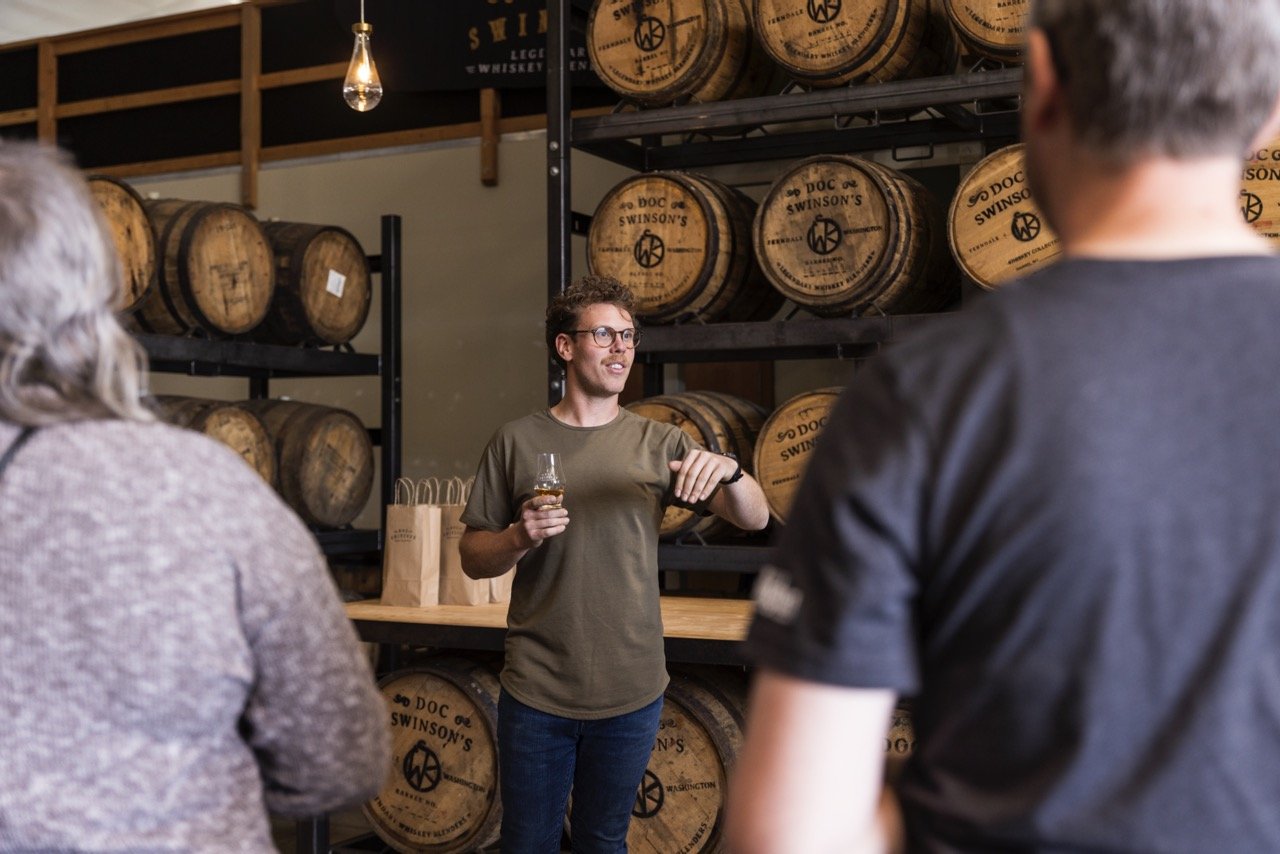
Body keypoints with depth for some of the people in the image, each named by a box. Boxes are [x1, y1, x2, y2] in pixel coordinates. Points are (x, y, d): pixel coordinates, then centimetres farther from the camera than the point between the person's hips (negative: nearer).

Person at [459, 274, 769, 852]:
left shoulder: (659, 444, 2)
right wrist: (520, 537, -17)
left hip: (632, 691, 1)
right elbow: (474, 559, 4)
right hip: (536, 693, -1)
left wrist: (728, 471, -25)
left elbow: (755, 520, -4)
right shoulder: (517, 442, 0)